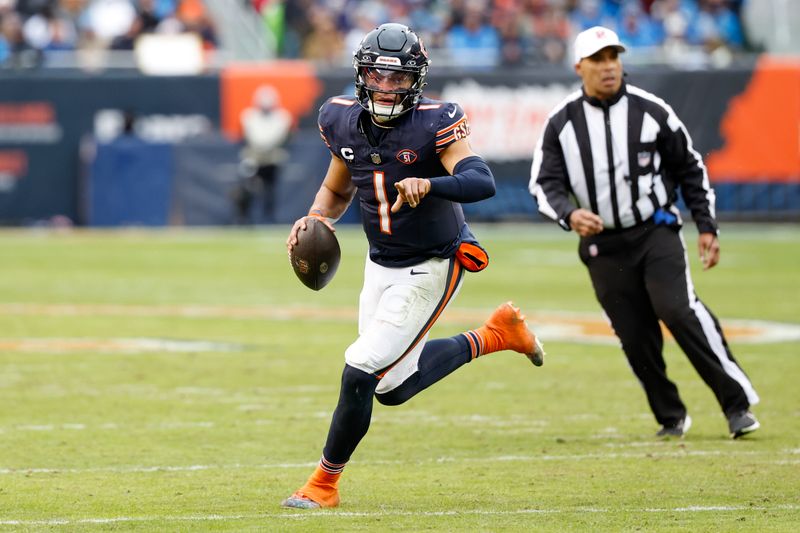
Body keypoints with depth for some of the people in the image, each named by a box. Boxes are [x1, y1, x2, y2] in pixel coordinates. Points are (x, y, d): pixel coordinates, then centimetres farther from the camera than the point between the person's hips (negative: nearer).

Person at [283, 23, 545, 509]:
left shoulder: (434, 123, -22)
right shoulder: (344, 121, -4)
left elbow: (483, 182, -37)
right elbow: (337, 189, 13)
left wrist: (428, 185, -54)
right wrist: (315, 219, -8)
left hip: (431, 268, -7)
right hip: (381, 265, 7)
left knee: (361, 371, -13)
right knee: (393, 388, 14)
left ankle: (325, 483, 4)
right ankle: (494, 334, 32)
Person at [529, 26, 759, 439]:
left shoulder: (650, 111, -1)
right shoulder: (561, 123, 2)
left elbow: (690, 168, 8)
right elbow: (545, 184, -1)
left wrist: (707, 227, 3)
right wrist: (569, 214, -23)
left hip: (655, 232, -2)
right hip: (602, 245, 2)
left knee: (679, 309, -21)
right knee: (635, 337, 1)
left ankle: (737, 404, -18)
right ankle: (671, 418, 16)